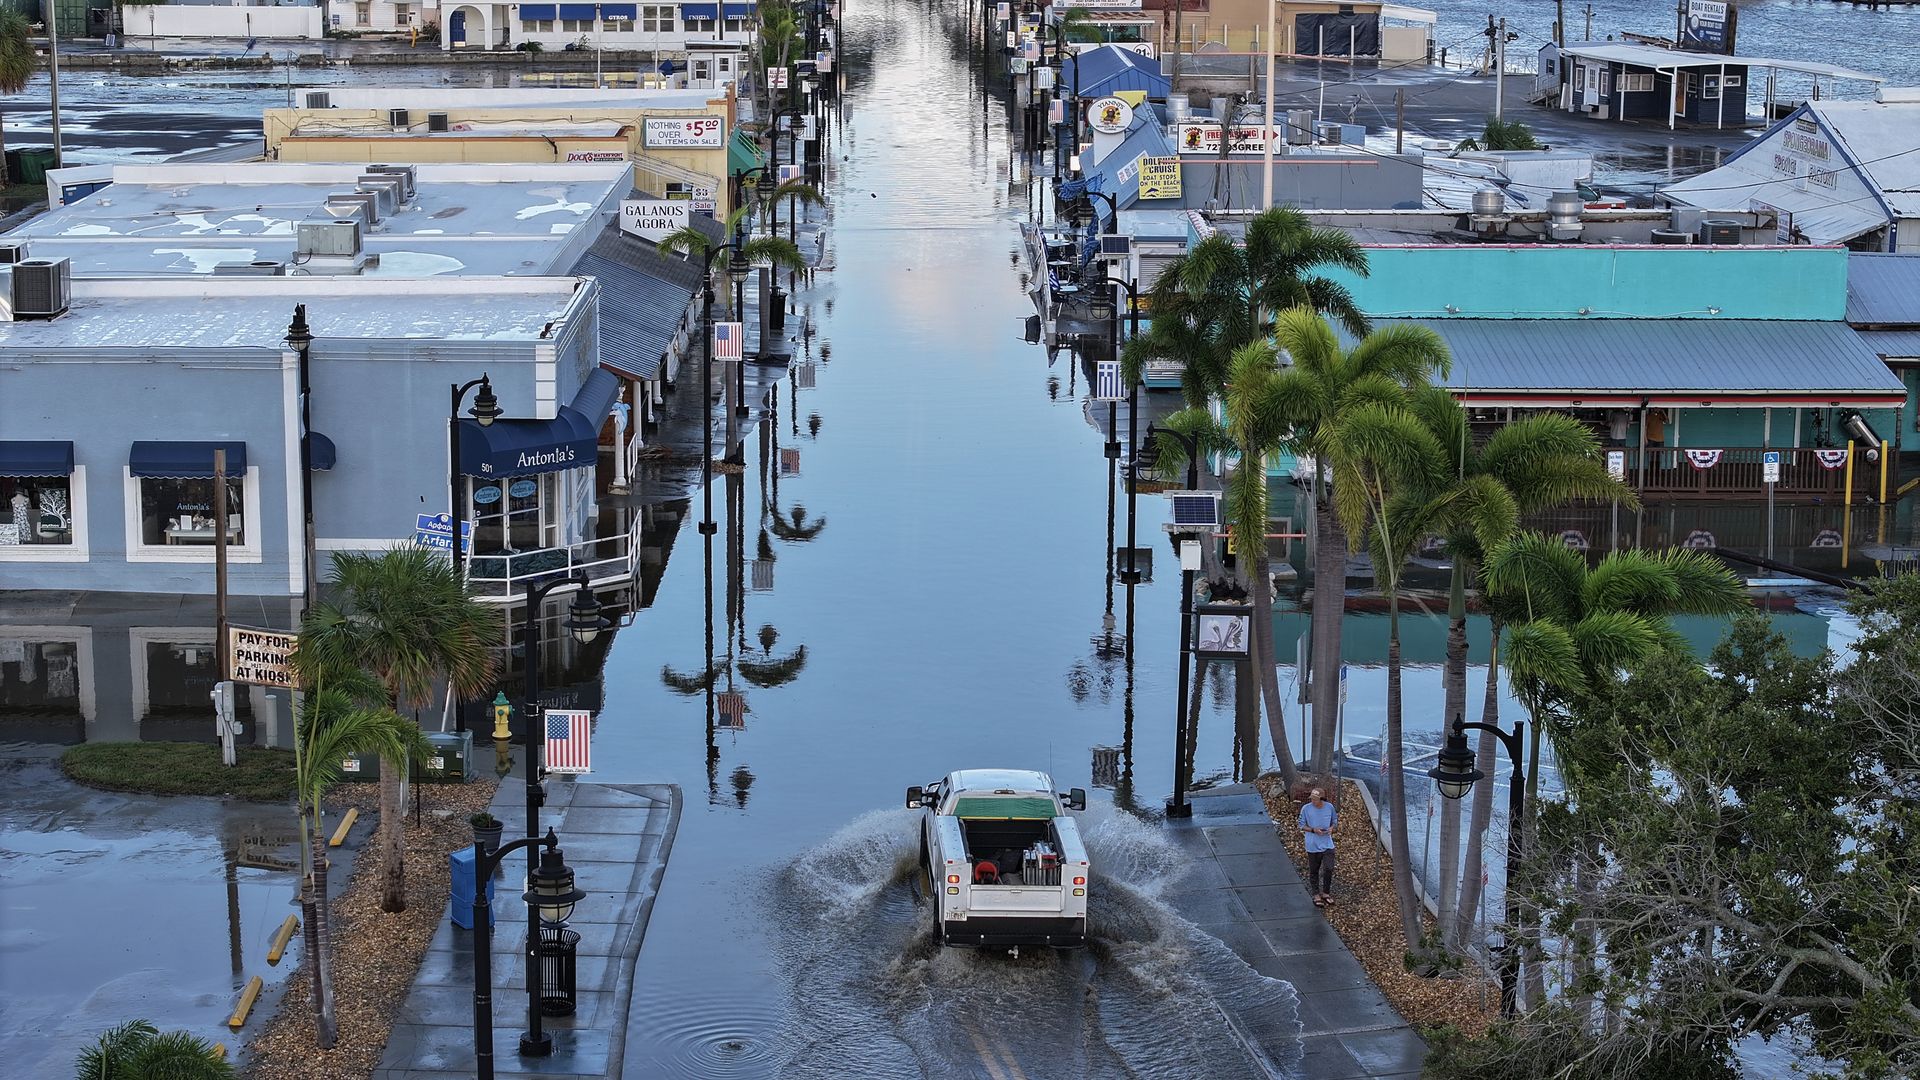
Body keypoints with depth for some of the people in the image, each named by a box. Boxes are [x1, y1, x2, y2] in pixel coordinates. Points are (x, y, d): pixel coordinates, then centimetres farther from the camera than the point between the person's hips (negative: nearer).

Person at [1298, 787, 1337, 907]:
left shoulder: (1330, 807, -4)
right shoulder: (1306, 809, -10)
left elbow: (1335, 820, 12)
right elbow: (1301, 825, -2)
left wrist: (1331, 828, -9)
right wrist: (1313, 830, -18)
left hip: (1327, 844, 1)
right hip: (1313, 846, -1)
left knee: (1329, 869, -5)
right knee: (1314, 871, 8)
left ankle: (1325, 893, 16)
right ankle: (1316, 895, 22)